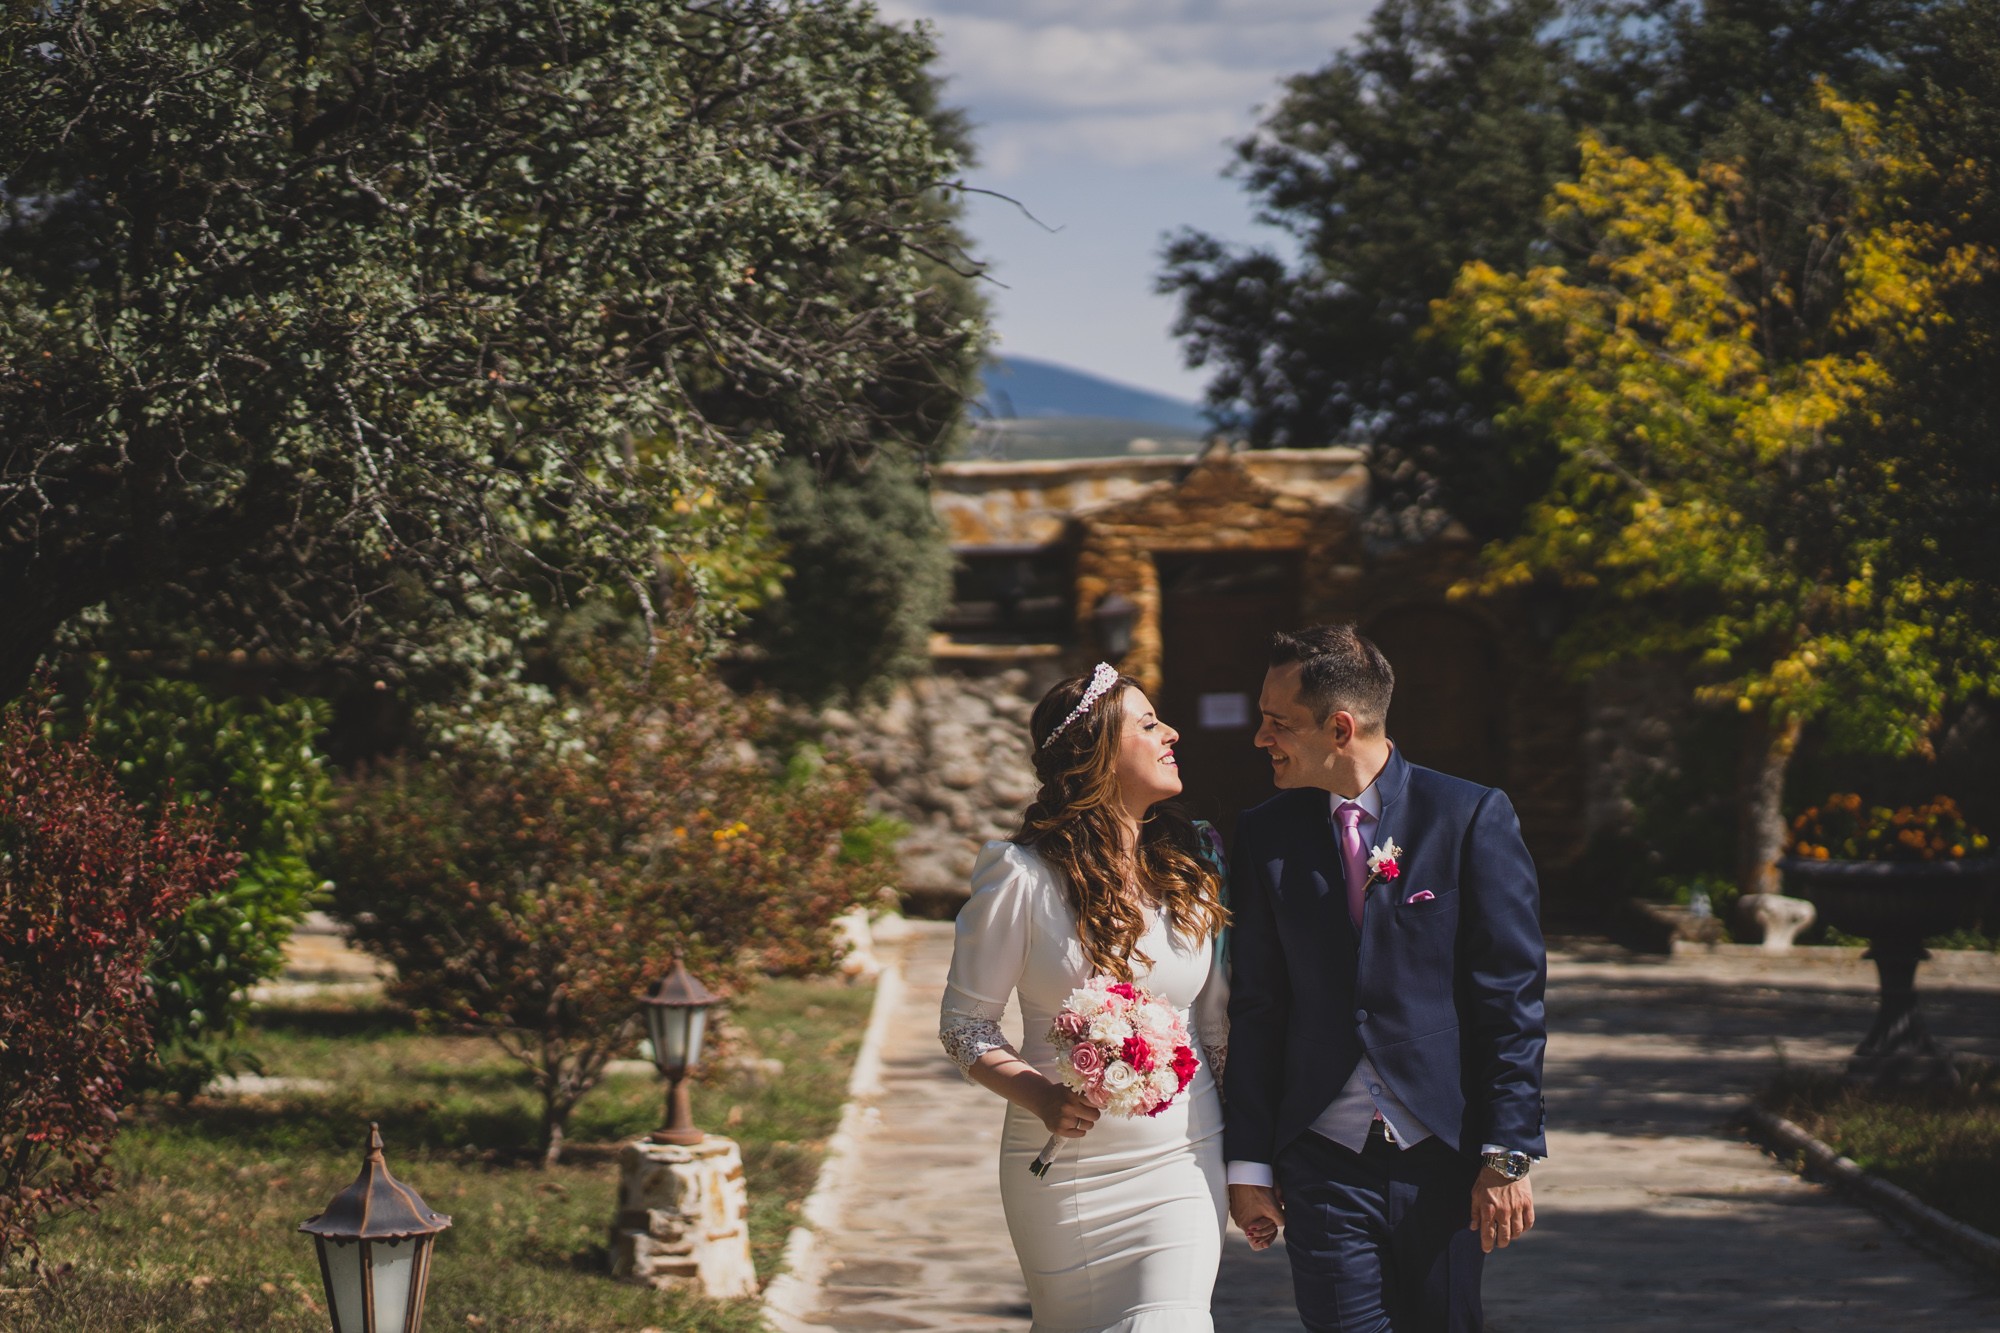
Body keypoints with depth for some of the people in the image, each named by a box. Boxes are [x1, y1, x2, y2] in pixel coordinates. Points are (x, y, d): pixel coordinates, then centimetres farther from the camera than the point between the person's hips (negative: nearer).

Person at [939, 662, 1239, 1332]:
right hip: (1067, 1167, -2)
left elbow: (1219, 1017, 10)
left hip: (1185, 1160, 2)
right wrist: (1041, 1097, -21)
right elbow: (964, 1023, -4)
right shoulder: (1023, 875, -9)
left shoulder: (1193, 862, 3)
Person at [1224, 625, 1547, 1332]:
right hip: (1323, 1162, 2)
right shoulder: (1264, 836, 6)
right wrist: (1249, 1161, 4)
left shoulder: (1473, 817, -3)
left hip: (1446, 1159, -2)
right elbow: (1255, 1008, 8)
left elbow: (1512, 997, -4)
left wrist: (1509, 1154, -9)